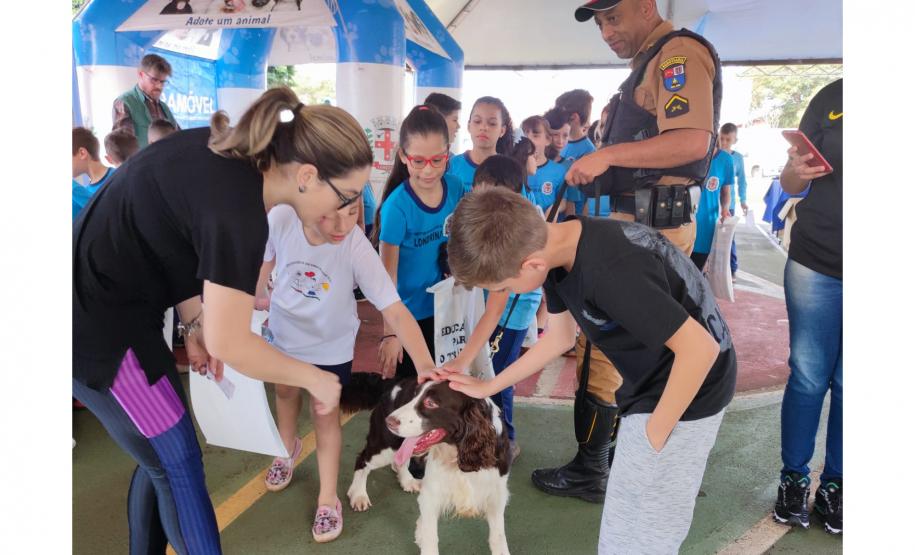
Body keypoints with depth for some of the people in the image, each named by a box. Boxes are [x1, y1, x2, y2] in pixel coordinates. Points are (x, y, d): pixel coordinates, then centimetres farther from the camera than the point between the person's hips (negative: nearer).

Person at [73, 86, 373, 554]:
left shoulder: (224, 150, -3)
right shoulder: (238, 210, -29)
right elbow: (229, 344, -25)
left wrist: (193, 322, -2)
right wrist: (314, 378, -12)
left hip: (99, 303, 9)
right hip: (97, 328, -9)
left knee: (160, 458, 19)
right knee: (179, 466, 3)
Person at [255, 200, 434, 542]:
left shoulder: (357, 248, -37)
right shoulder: (280, 219, -31)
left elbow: (394, 310, -38)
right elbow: (265, 263, -10)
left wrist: (425, 366, -49)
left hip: (331, 343, -3)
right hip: (283, 329, 3)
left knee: (325, 414, 6)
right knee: (285, 391, 27)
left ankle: (328, 501, 27)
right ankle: (288, 448, 58)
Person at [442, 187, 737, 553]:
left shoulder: (610, 271, -35)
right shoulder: (558, 249, -6)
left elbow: (701, 348, -30)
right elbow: (559, 338, 9)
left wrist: (654, 435, -19)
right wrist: (486, 388, 12)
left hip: (685, 393, -8)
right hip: (650, 384, 9)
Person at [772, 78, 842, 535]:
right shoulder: (832, 97, 2)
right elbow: (792, 184, 8)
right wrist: (796, 171, -16)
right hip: (815, 263, 1)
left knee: (846, 385, 7)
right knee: (807, 376, 4)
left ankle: (834, 483, 22)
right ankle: (794, 478, 19)